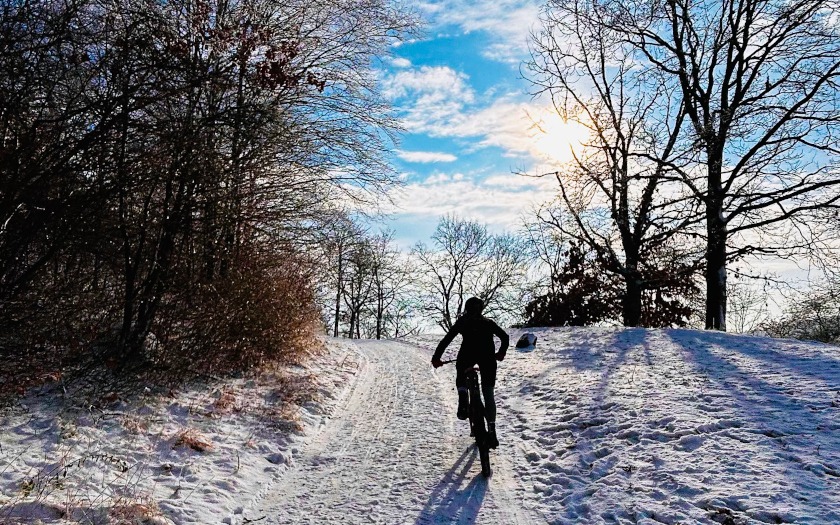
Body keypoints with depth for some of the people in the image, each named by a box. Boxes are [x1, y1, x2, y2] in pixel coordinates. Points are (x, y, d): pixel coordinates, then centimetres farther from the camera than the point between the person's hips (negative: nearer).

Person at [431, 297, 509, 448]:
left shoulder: (462, 321, 21)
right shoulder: (488, 322, 28)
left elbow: (447, 339, 12)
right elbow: (505, 336, 26)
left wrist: (436, 358, 13)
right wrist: (501, 353, 40)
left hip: (468, 353, -1)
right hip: (488, 356, 2)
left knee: (461, 378, 27)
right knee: (488, 393, 6)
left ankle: (463, 399, -5)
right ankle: (491, 430, -4)